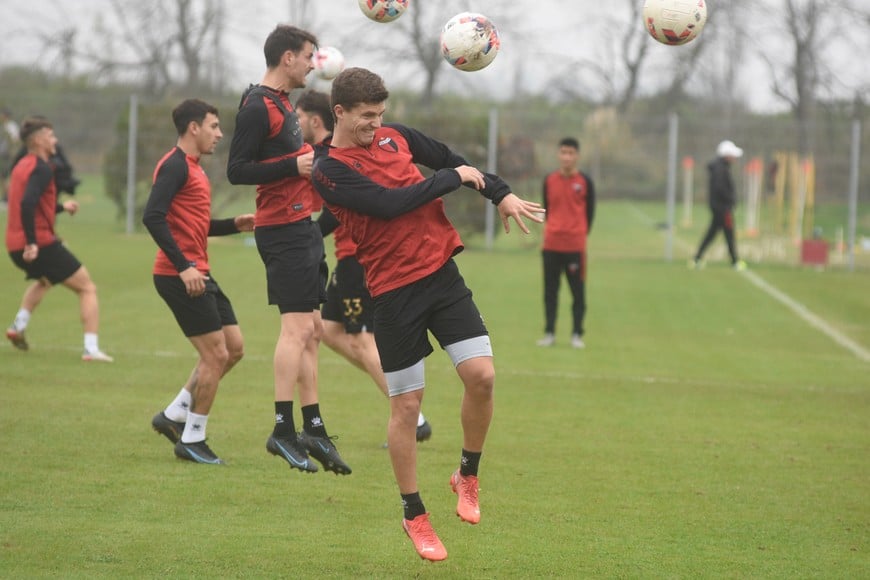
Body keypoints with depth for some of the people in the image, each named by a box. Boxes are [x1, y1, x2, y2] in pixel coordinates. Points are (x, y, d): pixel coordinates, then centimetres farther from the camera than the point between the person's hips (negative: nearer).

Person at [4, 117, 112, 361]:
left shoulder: (21, 166, 15)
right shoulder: (41, 168, -14)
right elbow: (27, 204, -29)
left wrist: (61, 207, 32)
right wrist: (31, 243, -29)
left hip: (16, 246, 9)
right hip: (41, 244, -9)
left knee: (44, 280, 39)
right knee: (87, 288, 2)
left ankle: (19, 325, 21)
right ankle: (91, 348, -10)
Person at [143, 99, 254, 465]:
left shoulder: (191, 167, 18)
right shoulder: (175, 165, -12)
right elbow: (153, 217, -23)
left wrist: (235, 225, 12)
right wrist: (184, 266, -26)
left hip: (197, 273, 10)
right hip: (180, 276, -10)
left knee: (233, 348, 12)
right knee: (215, 355, -7)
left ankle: (174, 415, 19)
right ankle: (192, 440, 3)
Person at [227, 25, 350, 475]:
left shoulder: (281, 102, 17)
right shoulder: (257, 107, -13)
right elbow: (236, 171, -18)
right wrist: (295, 167, -23)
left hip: (302, 227, 10)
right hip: (282, 230, -10)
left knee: (311, 331, 10)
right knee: (297, 327, -13)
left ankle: (313, 429, 13)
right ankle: (283, 429, -11)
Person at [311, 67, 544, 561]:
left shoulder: (394, 136, 9)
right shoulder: (329, 169, -10)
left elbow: (449, 158, 24)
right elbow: (388, 203, -21)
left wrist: (501, 193, 23)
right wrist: (453, 178, -11)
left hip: (442, 274, 5)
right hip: (394, 292, -5)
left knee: (482, 375, -11)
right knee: (406, 405, 1)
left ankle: (468, 476, 14)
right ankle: (415, 516, 18)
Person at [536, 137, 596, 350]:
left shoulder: (585, 182, 0)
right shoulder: (549, 180, 7)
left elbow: (589, 212, 4)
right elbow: (547, 209, 13)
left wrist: (582, 233, -1)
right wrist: (550, 230, 5)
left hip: (575, 245, -2)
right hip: (551, 244, 2)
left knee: (578, 291, 0)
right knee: (550, 290, 5)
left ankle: (577, 335, 6)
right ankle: (549, 333, 10)